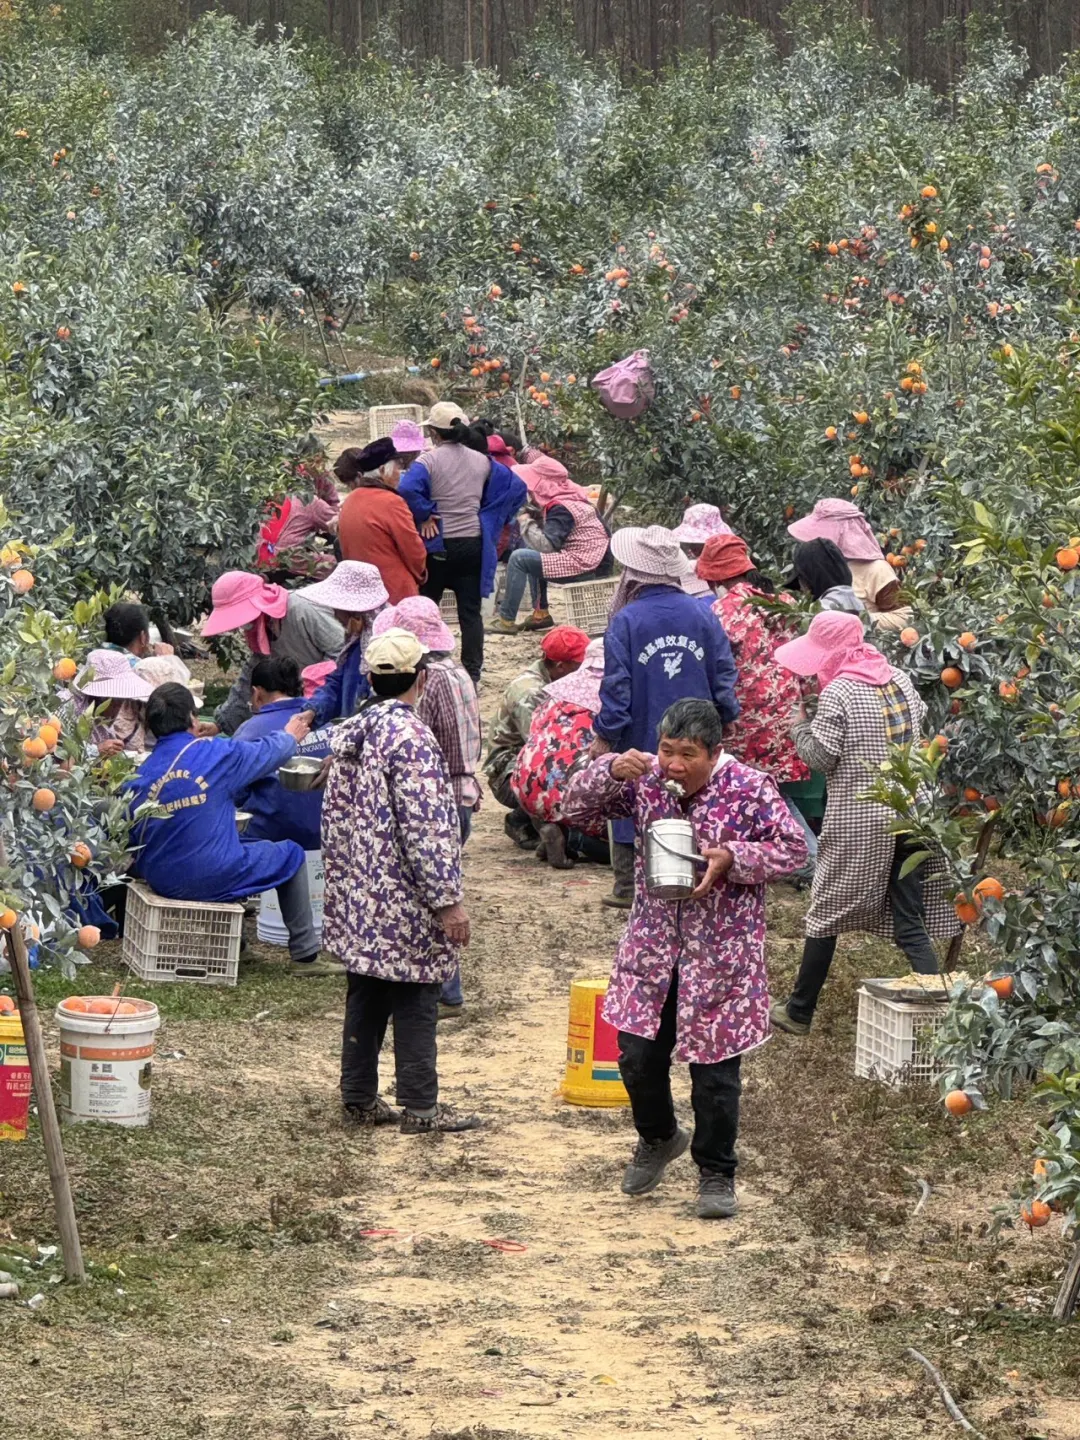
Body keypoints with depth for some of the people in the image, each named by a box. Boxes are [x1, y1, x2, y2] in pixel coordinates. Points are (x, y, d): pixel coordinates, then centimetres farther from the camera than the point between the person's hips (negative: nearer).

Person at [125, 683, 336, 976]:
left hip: (162, 883, 5)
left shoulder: (137, 778, -1)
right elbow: (266, 754, 10)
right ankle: (305, 956, 23)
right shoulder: (217, 753, -10)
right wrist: (290, 737, 32)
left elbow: (131, 849, 6)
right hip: (216, 879, -5)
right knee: (290, 854, 20)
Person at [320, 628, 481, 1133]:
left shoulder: (348, 733, 7)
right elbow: (425, 827, -21)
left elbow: (334, 816, 15)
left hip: (355, 899, 8)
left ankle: (359, 1097, 19)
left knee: (365, 996, 14)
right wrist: (447, 900, -17)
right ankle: (419, 1106, 3)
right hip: (404, 902, -8)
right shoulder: (410, 737, -19)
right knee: (415, 1002, 0)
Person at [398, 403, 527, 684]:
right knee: (470, 613, 6)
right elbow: (517, 487, 6)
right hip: (474, 543, 3)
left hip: (438, 546, -3)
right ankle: (472, 674, 5)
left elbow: (407, 490, -28)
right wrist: (494, 520, 9)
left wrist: (424, 516, -13)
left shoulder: (429, 461, -11)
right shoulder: (482, 461, 2)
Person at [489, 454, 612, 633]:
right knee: (530, 551, 24)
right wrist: (532, 517, 2)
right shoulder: (571, 498, 13)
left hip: (585, 567, -10)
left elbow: (546, 545, -24)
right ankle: (541, 613, 18)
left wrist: (526, 523, -8)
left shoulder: (561, 508, -16)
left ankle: (506, 621, -7)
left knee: (519, 558, -12)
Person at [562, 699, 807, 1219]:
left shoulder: (749, 790, -12)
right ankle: (658, 1137, 36)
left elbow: (794, 849, -7)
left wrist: (732, 858, -22)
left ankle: (716, 1173, 19)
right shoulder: (644, 780, -2)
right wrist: (611, 772, -18)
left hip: (721, 956, -3)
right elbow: (574, 808, 1)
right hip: (652, 948, 3)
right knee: (638, 1055, 6)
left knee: (715, 1070, 2)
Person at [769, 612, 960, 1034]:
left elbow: (821, 757, -12)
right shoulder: (900, 679, 6)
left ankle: (799, 1012, 19)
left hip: (858, 823, -5)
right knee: (910, 923, 7)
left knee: (826, 914, 9)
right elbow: (922, 728, 15)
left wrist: (799, 725, 4)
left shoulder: (837, 693, -13)